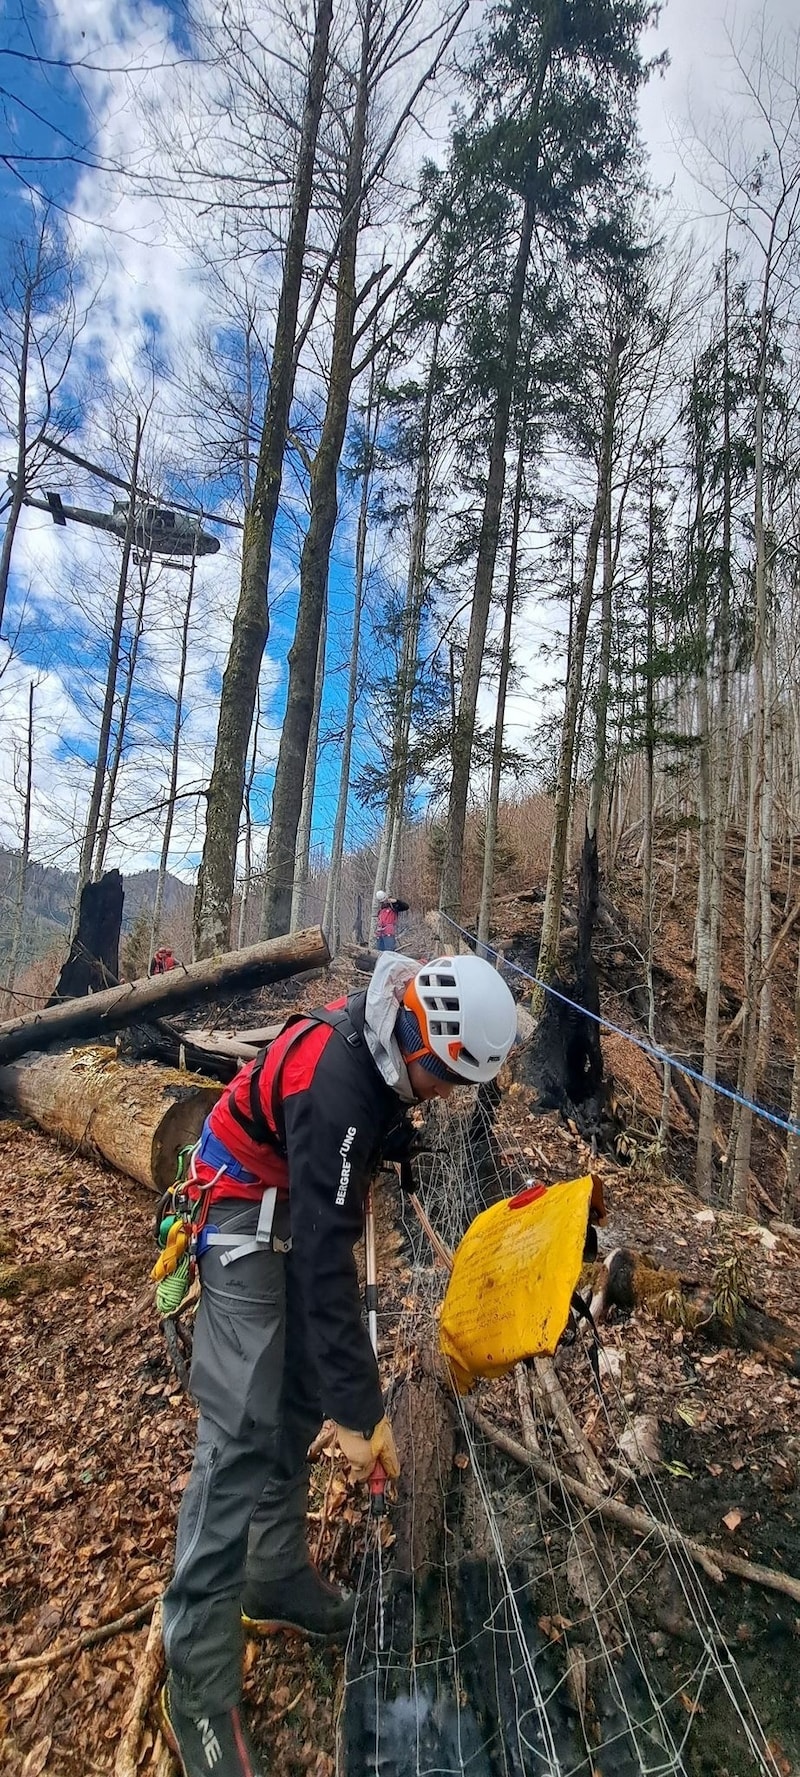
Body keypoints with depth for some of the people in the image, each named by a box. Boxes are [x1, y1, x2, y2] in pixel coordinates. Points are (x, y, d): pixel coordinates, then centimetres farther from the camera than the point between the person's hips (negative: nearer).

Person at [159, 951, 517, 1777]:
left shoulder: (380, 1040, -9)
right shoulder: (336, 1086, -36)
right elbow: (323, 1261, -33)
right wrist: (359, 1411, -27)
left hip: (307, 1205, 9)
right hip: (250, 1216, -8)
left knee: (298, 1403, 15)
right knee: (244, 1430, -10)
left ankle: (277, 1580, 32)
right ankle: (198, 1684, 3)